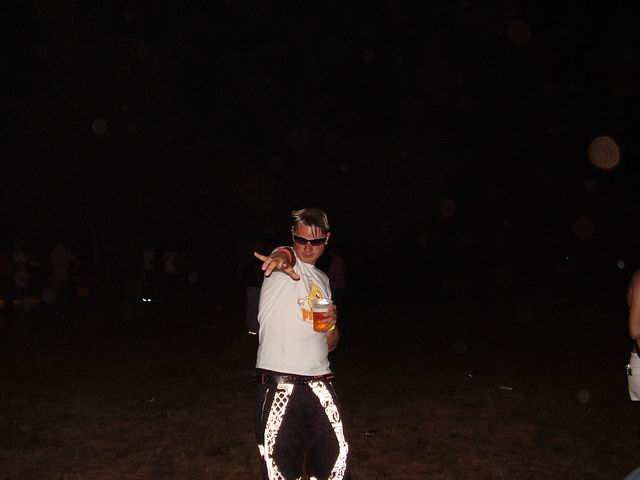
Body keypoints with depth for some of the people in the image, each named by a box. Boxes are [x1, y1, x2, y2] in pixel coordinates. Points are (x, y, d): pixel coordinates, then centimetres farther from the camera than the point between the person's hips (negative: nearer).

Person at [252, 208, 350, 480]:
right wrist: (283, 259, -53)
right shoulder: (284, 259, 0)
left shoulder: (323, 281, 18)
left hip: (319, 384, 6)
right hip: (279, 384, -5)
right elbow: (285, 254, -28)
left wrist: (331, 325, -2)